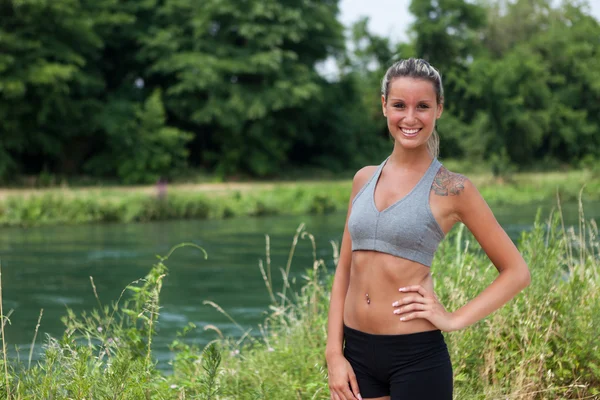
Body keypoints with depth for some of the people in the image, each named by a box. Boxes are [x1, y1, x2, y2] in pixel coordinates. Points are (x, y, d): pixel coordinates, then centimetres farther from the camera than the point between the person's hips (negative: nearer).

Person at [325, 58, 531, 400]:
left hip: (416, 356, -4)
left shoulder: (451, 189, -5)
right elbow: (344, 271, 10)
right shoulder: (364, 179, 8)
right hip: (357, 351, 4)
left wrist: (455, 320, -9)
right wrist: (334, 354, 3)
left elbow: (516, 272, -2)